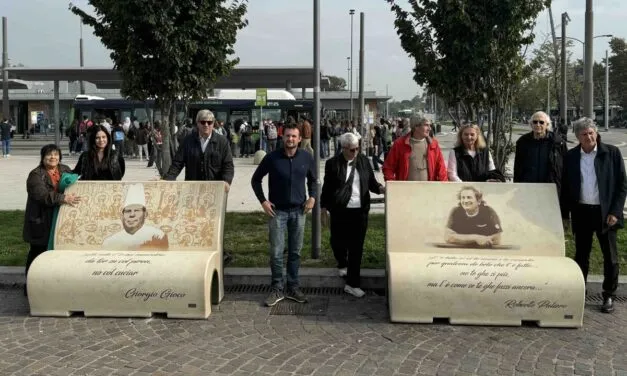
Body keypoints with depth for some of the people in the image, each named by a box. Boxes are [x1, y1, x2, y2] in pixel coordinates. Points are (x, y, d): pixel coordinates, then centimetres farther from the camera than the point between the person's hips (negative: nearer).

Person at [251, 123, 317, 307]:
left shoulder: (306, 157, 0)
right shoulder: (272, 157, -7)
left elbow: (313, 179, 16)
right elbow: (255, 179, 4)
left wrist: (312, 196, 0)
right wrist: (263, 200, -5)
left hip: (298, 211, 2)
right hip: (277, 210, -2)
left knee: (295, 252, 9)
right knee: (276, 252, -1)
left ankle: (293, 288, 21)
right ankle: (277, 289, 12)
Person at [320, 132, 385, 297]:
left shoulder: (364, 160, 4)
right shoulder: (333, 163, -3)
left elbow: (371, 182, 8)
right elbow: (327, 187, 4)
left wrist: (380, 188, -11)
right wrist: (324, 206, 8)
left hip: (360, 211, 1)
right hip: (340, 211, -1)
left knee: (356, 247, 2)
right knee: (338, 242, 9)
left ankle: (352, 284, 9)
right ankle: (342, 264, 44)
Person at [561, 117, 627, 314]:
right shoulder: (571, 156, 3)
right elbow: (565, 187, 8)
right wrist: (564, 213, 4)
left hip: (605, 212, -2)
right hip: (581, 211, 2)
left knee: (610, 255, 5)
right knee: (581, 255, 11)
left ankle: (609, 296, 18)